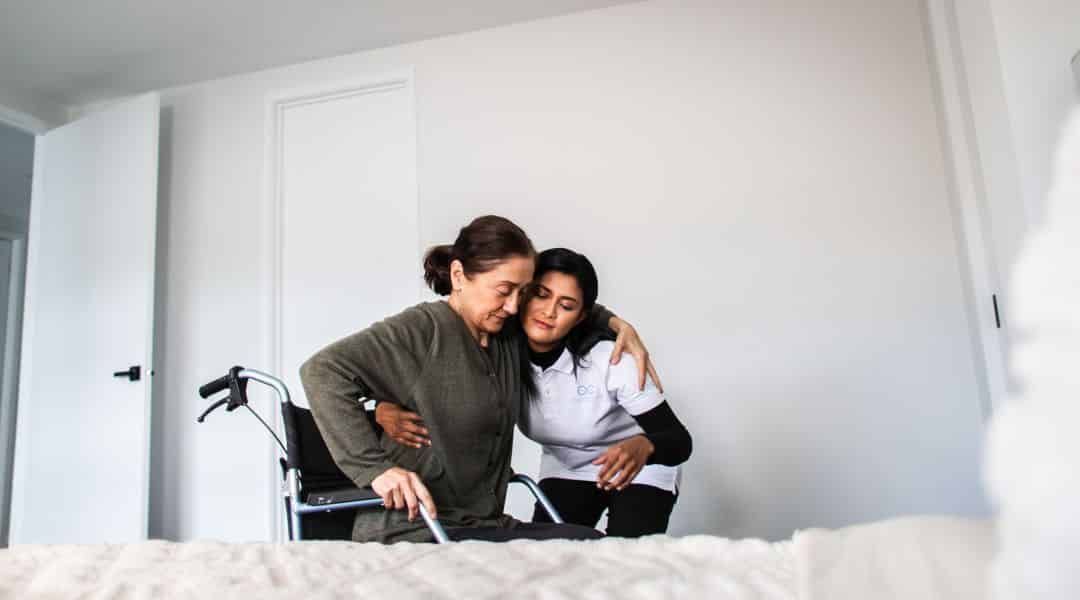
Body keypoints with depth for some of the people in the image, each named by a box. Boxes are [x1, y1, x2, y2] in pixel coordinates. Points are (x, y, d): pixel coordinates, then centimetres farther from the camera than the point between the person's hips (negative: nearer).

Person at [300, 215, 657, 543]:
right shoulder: (423, 330, -12)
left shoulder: (510, 335, 9)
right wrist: (375, 467, -24)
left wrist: (617, 324, 11)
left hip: (482, 525, 8)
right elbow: (323, 371, -19)